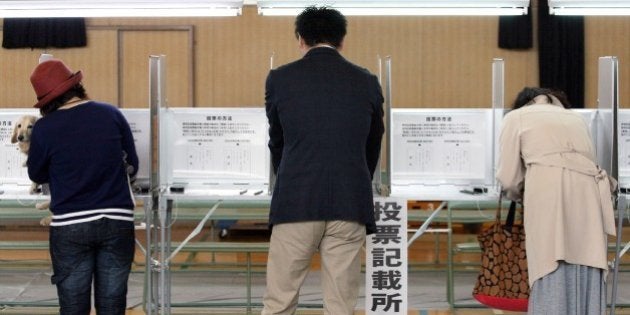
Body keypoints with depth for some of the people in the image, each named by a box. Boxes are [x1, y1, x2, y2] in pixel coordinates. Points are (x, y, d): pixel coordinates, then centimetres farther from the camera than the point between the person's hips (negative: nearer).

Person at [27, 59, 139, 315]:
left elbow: (37, 175, 8)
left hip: (70, 226, -2)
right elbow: (132, 165, 8)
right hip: (117, 223, 2)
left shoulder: (44, 128, -6)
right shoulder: (112, 114, 0)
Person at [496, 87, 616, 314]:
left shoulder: (516, 117, 19)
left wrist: (519, 195, 32)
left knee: (552, 280, -6)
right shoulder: (575, 118, 32)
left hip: (549, 194, -4)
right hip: (588, 194, 4)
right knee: (587, 279, 3)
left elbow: (510, 178, 12)